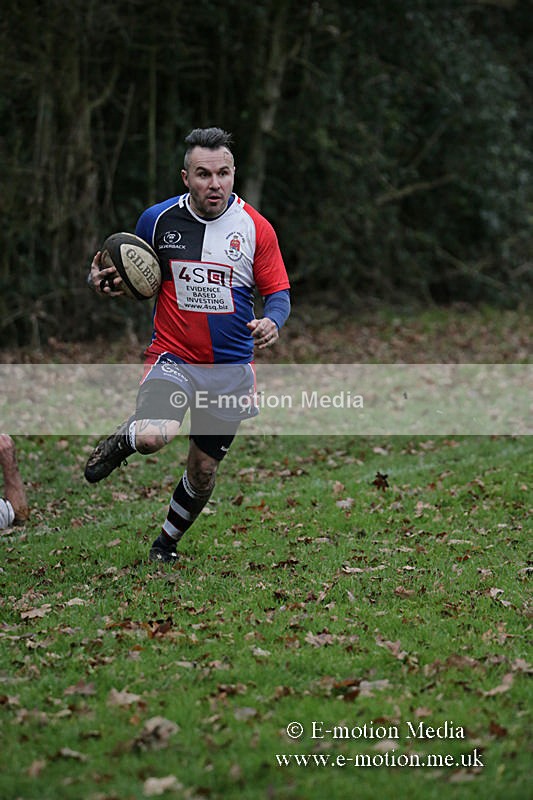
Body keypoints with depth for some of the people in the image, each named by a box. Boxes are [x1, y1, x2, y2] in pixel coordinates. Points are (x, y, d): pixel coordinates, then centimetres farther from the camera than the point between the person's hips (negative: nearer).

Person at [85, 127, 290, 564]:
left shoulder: (255, 228, -5)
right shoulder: (157, 219, -4)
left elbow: (279, 293, 0)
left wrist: (271, 322, -23)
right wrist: (105, 281, -12)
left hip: (231, 369, 2)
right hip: (172, 358, -2)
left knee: (203, 472, 11)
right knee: (154, 437, -31)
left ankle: (167, 543, 39)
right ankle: (121, 441, 7)